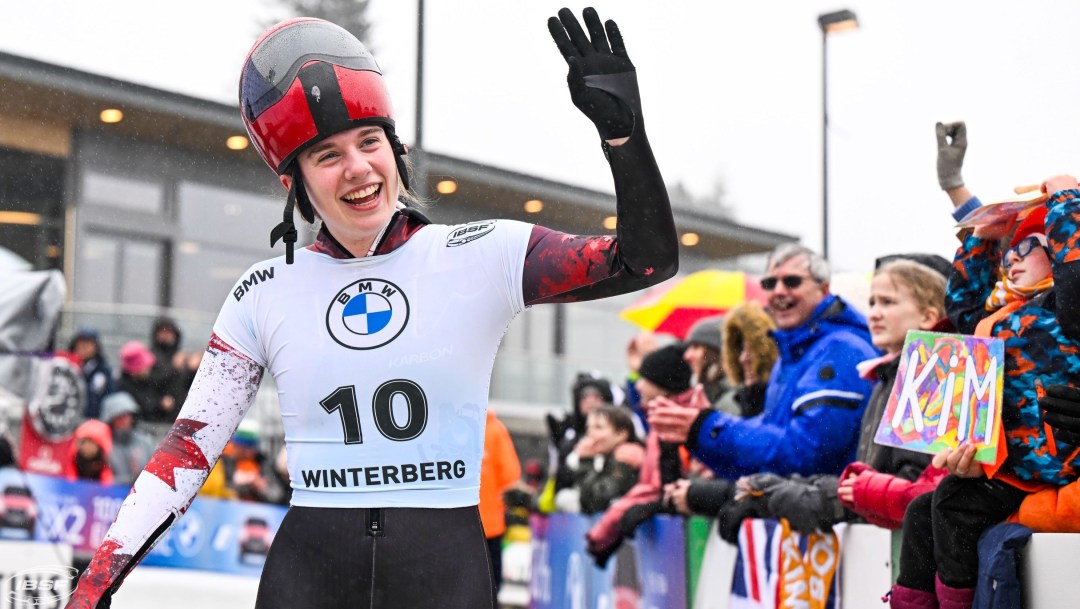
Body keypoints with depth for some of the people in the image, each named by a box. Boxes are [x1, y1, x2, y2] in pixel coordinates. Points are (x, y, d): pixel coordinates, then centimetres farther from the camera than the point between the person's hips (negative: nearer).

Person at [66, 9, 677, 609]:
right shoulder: (266, 294, 5)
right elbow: (192, 444, 5)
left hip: (445, 559, -1)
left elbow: (647, 260, -4)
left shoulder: (482, 258, -1)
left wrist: (621, 128, -19)